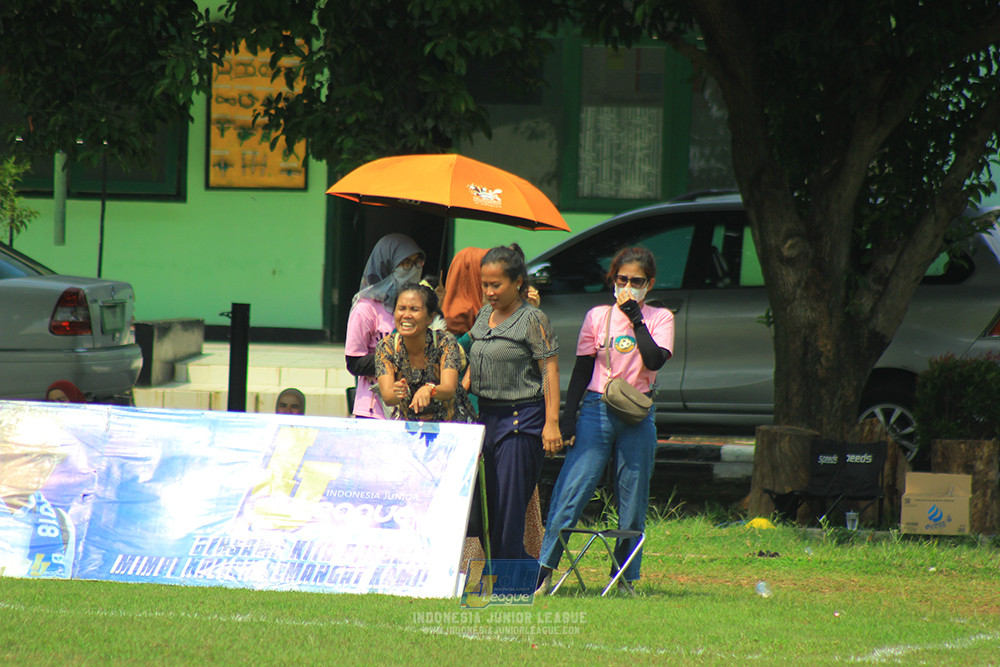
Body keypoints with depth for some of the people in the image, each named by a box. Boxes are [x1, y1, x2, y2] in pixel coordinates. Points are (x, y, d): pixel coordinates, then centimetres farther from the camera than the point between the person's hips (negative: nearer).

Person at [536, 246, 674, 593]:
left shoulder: (659, 319, 6)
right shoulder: (598, 317, 8)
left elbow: (654, 360, -12)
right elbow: (581, 370, 8)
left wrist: (635, 318, -12)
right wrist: (567, 418, 1)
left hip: (638, 417, 0)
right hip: (596, 411, 0)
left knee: (633, 500, 4)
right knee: (572, 490, -10)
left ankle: (626, 576, 13)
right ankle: (544, 569, -10)